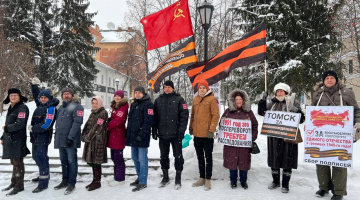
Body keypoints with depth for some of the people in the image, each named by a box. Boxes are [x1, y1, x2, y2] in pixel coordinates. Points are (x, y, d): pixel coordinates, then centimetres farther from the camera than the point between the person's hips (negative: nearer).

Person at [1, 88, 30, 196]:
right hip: (9, 139, 8)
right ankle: (14, 183, 26)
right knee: (14, 162, 15)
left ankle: (19, 185, 6)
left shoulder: (23, 108, -9)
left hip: (17, 140, -8)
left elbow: (20, 124, -18)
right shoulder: (11, 108, 17)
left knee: (18, 163, -2)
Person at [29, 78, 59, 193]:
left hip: (43, 138, -9)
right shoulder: (40, 105, 11)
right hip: (36, 137, 9)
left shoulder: (51, 108, -15)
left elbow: (46, 125, -23)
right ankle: (43, 175, 36)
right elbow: (36, 95, 30)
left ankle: (43, 182, -2)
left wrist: (32, 128, -12)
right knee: (36, 156, 20)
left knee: (41, 158, -8)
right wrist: (34, 85, 17)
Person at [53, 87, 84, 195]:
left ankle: (71, 183, 7)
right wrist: (57, 136, 17)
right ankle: (65, 181, 27)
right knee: (64, 161, 15)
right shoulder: (61, 108, 20)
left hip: (70, 140, -8)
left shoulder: (76, 106, -7)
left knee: (71, 161, -1)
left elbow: (77, 122, -17)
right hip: (60, 139, 8)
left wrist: (71, 137, -22)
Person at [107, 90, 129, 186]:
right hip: (113, 135, 9)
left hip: (118, 134, -9)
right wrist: (108, 126, 3)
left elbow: (118, 120, -18)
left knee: (118, 157, -3)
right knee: (114, 157, 14)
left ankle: (119, 179, 6)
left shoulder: (123, 107, -10)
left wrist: (107, 127, -9)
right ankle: (117, 177, 25)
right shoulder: (115, 106, 18)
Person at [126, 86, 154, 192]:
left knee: (142, 159, -3)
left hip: (141, 137, -9)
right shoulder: (133, 104, 17)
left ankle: (143, 182, 5)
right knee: (135, 158, 16)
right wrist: (128, 133, 16)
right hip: (133, 136, 9)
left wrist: (142, 134, -21)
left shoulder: (148, 104, -9)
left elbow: (148, 121, -17)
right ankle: (140, 177, 30)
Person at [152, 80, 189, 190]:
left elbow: (184, 116, -7)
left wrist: (181, 131, -14)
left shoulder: (179, 99, -2)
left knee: (178, 156, 4)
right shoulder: (158, 100, 9)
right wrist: (154, 131, 6)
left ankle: (178, 179, 17)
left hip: (175, 134, -4)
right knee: (164, 156, 13)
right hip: (162, 134, 4)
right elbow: (155, 117, 11)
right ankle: (165, 177, 29)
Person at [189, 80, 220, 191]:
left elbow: (216, 116, -11)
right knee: (200, 157, 15)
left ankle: (208, 179, 14)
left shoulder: (212, 99, -7)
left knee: (208, 157, 4)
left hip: (207, 134, -6)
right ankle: (202, 178, 27)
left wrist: (211, 130, -16)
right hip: (196, 134, 6)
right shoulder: (195, 99, 11)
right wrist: (191, 127, 12)